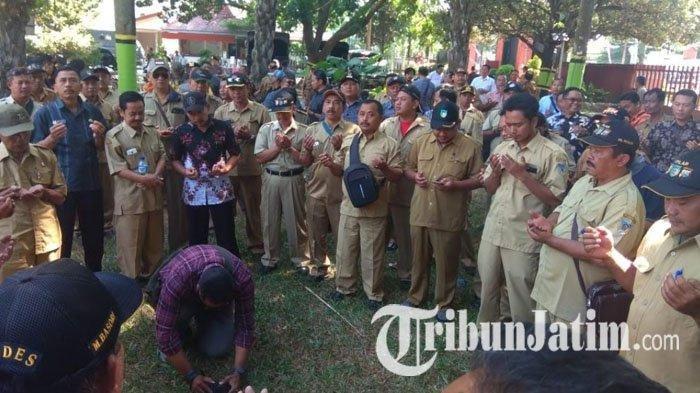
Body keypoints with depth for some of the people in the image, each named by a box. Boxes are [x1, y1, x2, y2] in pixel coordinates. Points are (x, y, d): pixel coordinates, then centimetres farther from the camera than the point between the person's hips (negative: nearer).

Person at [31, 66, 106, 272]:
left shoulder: (92, 111, 8)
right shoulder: (45, 113, -3)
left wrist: (99, 135, -8)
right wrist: (52, 138, -22)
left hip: (91, 184, 3)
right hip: (60, 186, -3)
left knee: (95, 238, 12)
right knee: (61, 240, 5)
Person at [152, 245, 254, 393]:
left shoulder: (243, 278, -36)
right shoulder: (175, 281, -43)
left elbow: (245, 326, -26)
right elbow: (165, 332, -37)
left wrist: (238, 372, -32)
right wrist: (192, 375, -34)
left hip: (220, 295, 2)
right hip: (182, 297, -2)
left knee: (219, 349, -17)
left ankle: (202, 320, 14)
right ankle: (182, 332, -2)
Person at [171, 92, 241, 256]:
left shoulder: (223, 127, -3)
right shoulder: (181, 131, 0)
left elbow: (235, 154, 4)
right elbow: (175, 160, 8)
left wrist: (227, 167, -15)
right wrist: (185, 171, -12)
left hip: (221, 190, -1)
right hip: (194, 192, 1)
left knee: (227, 237, 4)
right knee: (197, 239, 10)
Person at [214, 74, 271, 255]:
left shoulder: (260, 110, 0)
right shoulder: (221, 111, 5)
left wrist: (250, 136, -15)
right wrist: (232, 134, -15)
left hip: (252, 168, -1)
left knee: (253, 208, 11)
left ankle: (256, 243, 28)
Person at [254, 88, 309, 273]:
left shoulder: (303, 131, -2)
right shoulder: (266, 129, 4)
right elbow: (260, 157, -2)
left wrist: (289, 147, -15)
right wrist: (278, 147, -12)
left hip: (294, 180, -2)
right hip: (271, 178, 2)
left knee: (296, 220, 6)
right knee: (269, 220, 9)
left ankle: (300, 258, 22)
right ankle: (270, 258, 24)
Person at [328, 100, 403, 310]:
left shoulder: (389, 144, -6)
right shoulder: (347, 141, 8)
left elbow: (398, 175, -6)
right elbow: (339, 170, 13)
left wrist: (384, 168, -25)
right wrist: (330, 164, -9)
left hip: (374, 209, -4)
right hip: (349, 206, 4)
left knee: (372, 253, 7)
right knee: (345, 249, 15)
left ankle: (374, 293, 24)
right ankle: (345, 286, 34)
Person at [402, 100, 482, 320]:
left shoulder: (470, 147, -7)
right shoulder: (421, 141, 3)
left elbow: (478, 179, -3)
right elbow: (408, 168, 14)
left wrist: (456, 184, -20)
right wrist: (415, 176, -9)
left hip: (449, 217, -3)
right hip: (420, 213, 3)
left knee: (446, 262, 10)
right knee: (418, 258, 18)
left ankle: (444, 303, 28)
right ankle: (416, 295, 37)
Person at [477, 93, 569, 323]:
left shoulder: (553, 154, -11)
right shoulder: (502, 148, 7)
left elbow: (555, 199, -14)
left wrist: (522, 174, -21)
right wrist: (496, 171, -8)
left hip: (523, 237, -5)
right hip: (492, 231, 6)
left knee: (520, 294, 5)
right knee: (488, 286, 18)